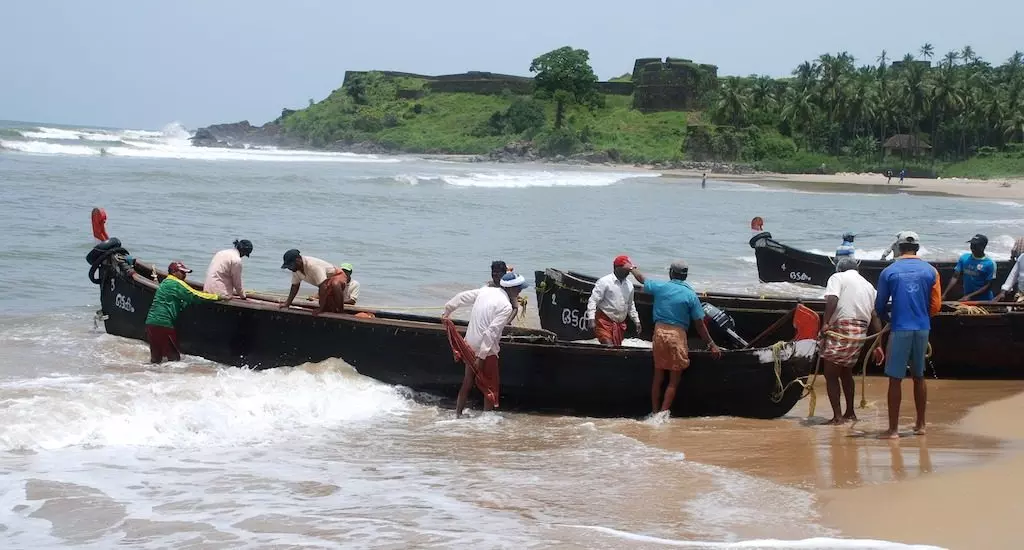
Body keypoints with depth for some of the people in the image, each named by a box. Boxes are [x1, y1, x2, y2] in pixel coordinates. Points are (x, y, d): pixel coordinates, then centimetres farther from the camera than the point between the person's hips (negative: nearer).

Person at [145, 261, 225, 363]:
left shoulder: (165, 283, 24)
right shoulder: (176, 284, -7)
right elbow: (194, 296, -13)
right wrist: (220, 297, -11)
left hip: (151, 323, 9)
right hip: (163, 324, -9)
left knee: (156, 358, 12)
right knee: (174, 357, -4)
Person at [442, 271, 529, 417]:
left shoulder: (485, 291, 3)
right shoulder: (506, 307, -18)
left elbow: (462, 297, 11)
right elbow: (491, 332, -24)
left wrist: (448, 311, 27)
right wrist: (481, 356, -23)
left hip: (470, 344, 8)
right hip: (486, 349, -8)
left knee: (467, 382, 20)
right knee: (491, 386, 6)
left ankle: (458, 413, 27)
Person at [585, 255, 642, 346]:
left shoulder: (629, 285, 13)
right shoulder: (604, 282, -8)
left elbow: (630, 305, 26)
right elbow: (593, 300, -11)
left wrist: (636, 321, 24)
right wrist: (591, 318, -21)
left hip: (620, 324, 7)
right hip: (604, 323, -7)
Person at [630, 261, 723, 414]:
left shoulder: (660, 287, 1)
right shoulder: (690, 295, -6)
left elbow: (642, 279, 22)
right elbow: (700, 324, -4)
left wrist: (632, 269, 43)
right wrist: (711, 344, 3)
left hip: (659, 332, 3)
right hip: (677, 334, -3)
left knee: (658, 376, 15)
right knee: (674, 380, 5)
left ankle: (655, 413, 20)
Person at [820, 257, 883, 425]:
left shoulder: (837, 277, 4)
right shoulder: (868, 286, 21)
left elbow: (832, 299, -16)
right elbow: (875, 316, 16)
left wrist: (825, 323, -22)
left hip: (840, 329, -7)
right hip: (861, 332, 7)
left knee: (831, 374, 0)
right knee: (846, 372, 23)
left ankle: (837, 416, -6)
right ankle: (850, 413, 28)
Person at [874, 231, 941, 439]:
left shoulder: (888, 272, -4)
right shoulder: (930, 271, 2)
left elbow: (879, 307, 1)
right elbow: (936, 306, 2)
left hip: (900, 330, -3)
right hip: (922, 329, 3)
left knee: (895, 379, 0)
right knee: (919, 376, 17)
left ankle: (893, 429, -2)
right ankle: (920, 424, 24)